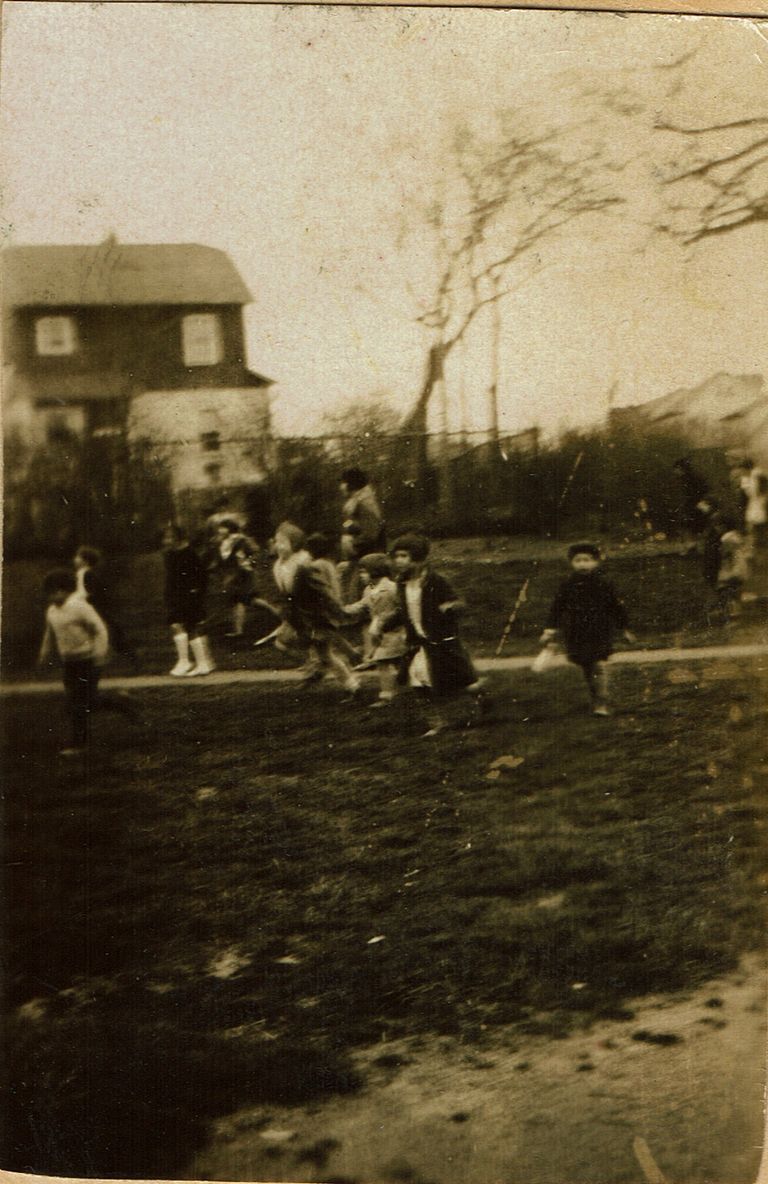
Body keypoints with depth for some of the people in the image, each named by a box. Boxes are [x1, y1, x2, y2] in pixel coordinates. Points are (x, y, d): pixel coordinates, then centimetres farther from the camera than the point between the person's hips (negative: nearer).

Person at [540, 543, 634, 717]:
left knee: (600, 666, -11)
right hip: (576, 634, 2)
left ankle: (602, 702, -8)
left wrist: (625, 629, 10)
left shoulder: (603, 585, -4)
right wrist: (550, 630, -4)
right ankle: (595, 700, 27)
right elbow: (557, 608, 3)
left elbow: (617, 607, 5)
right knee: (586, 669, 11)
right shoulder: (567, 586, -1)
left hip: (600, 632, -2)